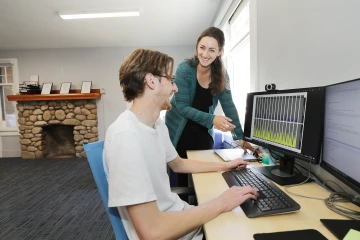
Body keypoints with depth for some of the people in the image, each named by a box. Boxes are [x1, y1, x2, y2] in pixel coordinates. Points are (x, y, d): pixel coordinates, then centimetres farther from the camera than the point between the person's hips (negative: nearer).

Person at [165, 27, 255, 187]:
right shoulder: (185, 69, -17)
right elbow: (182, 106, -20)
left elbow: (229, 106, -3)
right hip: (179, 133, -3)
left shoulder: (221, 74, -4)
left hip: (204, 134, 4)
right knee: (179, 178, 7)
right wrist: (212, 119, -29)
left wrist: (240, 138, -6)